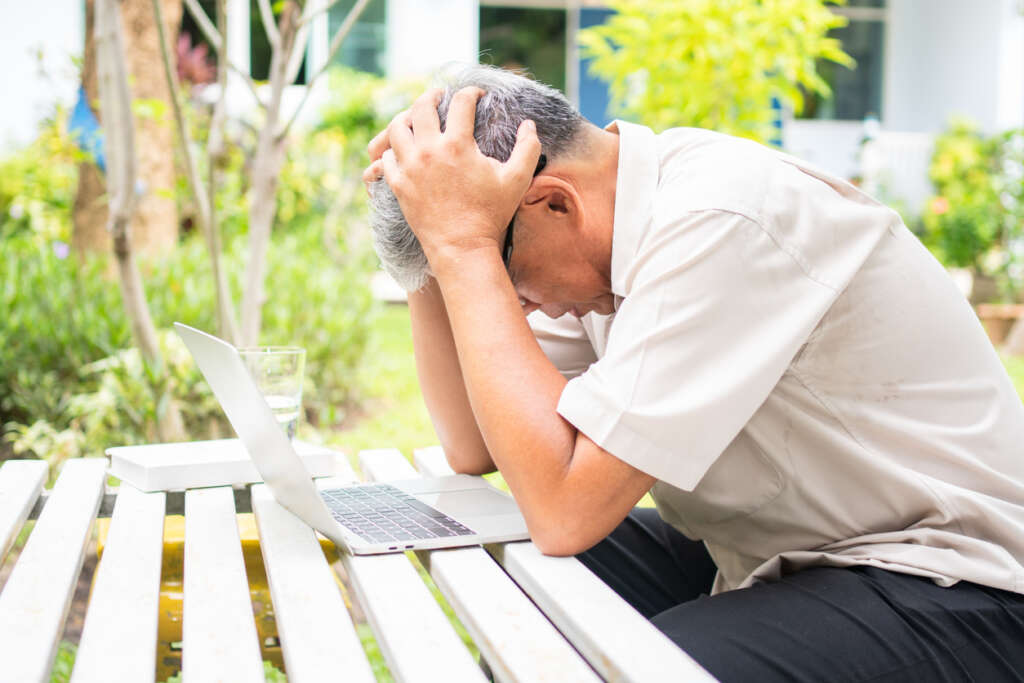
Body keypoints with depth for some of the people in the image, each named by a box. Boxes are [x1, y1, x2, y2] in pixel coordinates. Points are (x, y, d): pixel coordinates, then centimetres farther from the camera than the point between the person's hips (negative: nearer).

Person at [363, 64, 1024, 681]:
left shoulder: (719, 218, -26)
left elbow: (566, 508, -30)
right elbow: (474, 447, 4)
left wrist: (464, 244, -25)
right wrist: (440, 249, -5)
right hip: (776, 559, 9)